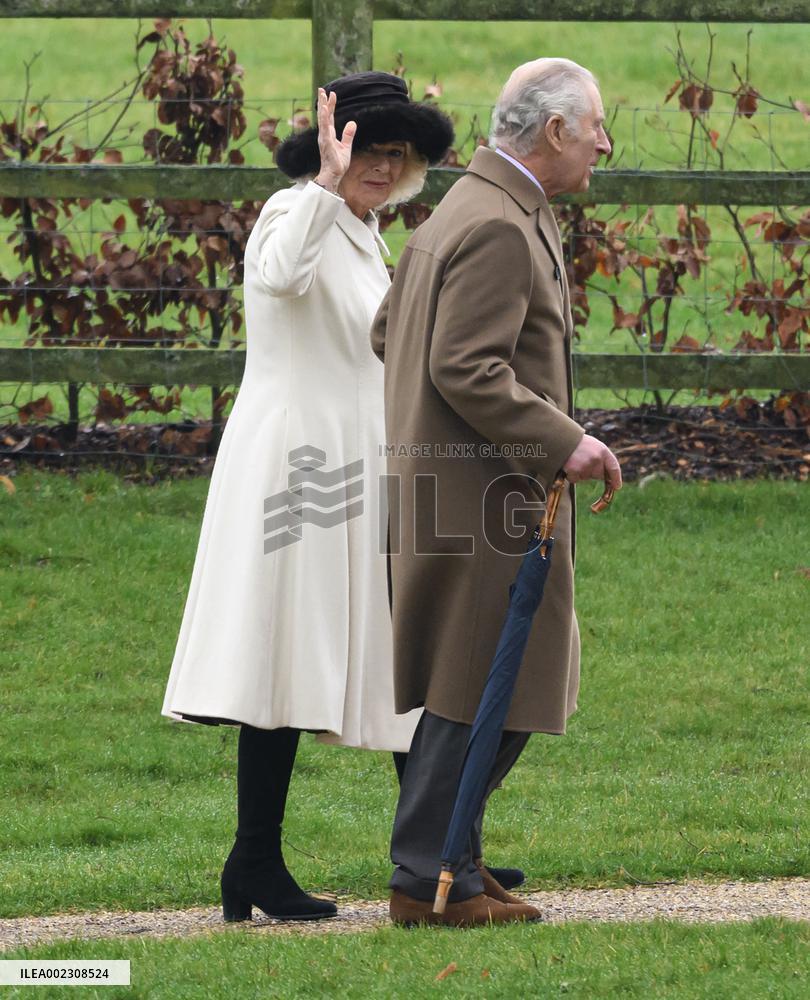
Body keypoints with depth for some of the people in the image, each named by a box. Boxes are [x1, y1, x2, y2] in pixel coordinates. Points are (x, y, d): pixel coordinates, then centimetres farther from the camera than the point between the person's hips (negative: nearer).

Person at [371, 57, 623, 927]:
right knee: (483, 694, -4)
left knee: (514, 685, 16)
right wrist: (564, 441, -20)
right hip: (486, 496, -10)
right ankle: (427, 880, 1)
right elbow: (467, 369, -24)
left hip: (453, 488, 10)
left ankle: (443, 853, 20)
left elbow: (387, 333, 22)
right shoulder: (500, 230, -18)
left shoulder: (459, 210, 15)